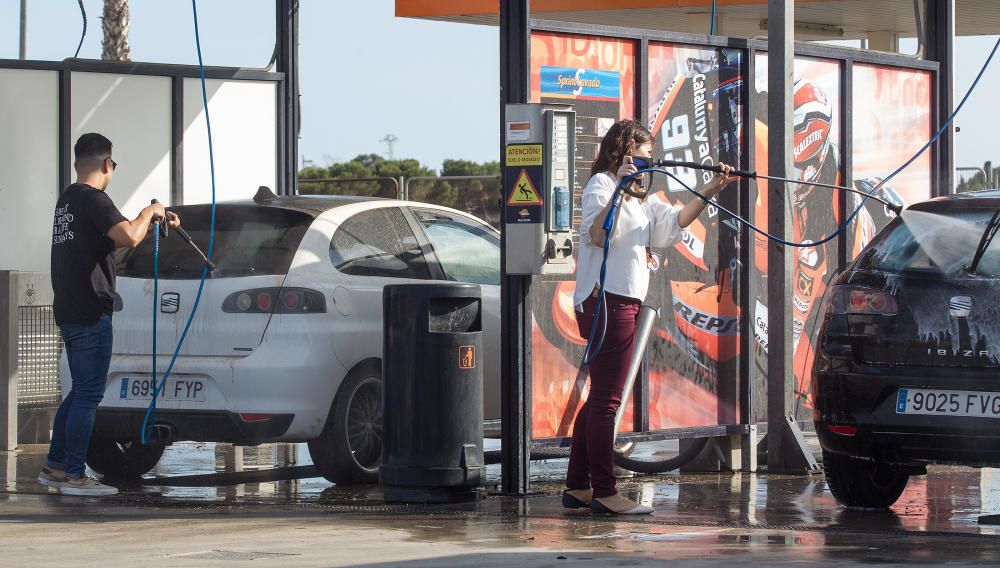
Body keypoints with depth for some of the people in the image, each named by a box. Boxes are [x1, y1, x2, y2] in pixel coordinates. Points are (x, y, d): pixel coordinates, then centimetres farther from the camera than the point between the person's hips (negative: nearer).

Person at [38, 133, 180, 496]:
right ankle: (74, 475, -7)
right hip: (90, 313, -10)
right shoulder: (93, 199, -13)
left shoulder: (67, 200, 17)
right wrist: (148, 213, -9)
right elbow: (128, 237, -27)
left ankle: (54, 466, 20)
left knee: (80, 392, 18)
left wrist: (154, 221, 24)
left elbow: (118, 236, 28)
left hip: (69, 312, 10)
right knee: (88, 395, -6)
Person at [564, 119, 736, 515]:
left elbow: (674, 221, 28)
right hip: (607, 300, -11)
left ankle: (578, 487, 16)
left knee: (601, 398, 12)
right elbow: (597, 233, -23)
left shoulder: (638, 199, 22)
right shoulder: (601, 184, -8)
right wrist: (620, 189, -30)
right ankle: (604, 492, -10)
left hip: (623, 303, 11)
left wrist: (710, 191, 19)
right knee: (607, 399, -10)